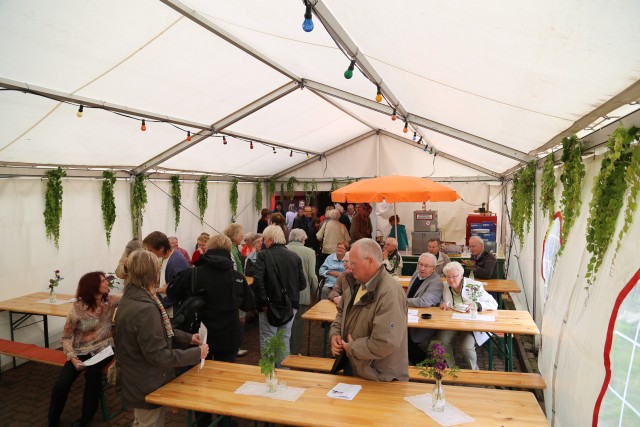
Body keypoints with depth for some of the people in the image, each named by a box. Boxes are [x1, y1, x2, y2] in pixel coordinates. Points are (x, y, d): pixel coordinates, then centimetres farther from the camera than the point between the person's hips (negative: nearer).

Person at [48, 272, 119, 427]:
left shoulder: (110, 301, -4)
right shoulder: (78, 308, -11)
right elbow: (66, 336, -5)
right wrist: (72, 357, -18)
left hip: (103, 349, 0)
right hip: (82, 351, 0)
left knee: (92, 372, -29)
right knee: (60, 385, -17)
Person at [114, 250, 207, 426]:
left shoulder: (131, 299, 1)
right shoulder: (145, 309, -32)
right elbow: (158, 355, -29)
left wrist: (187, 338, 6)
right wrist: (196, 353, -20)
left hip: (137, 382, 9)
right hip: (146, 388, -9)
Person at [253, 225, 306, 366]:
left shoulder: (263, 255, -11)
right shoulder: (295, 256, 1)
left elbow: (258, 280, -21)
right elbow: (302, 284, 0)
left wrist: (263, 302, -13)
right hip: (291, 305, 4)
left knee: (267, 342, 7)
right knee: (285, 340, 17)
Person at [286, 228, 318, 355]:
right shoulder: (309, 252, -10)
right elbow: (312, 275, -11)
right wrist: (314, 290, 6)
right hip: (301, 294, -2)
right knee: (298, 323, 9)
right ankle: (294, 352, 17)